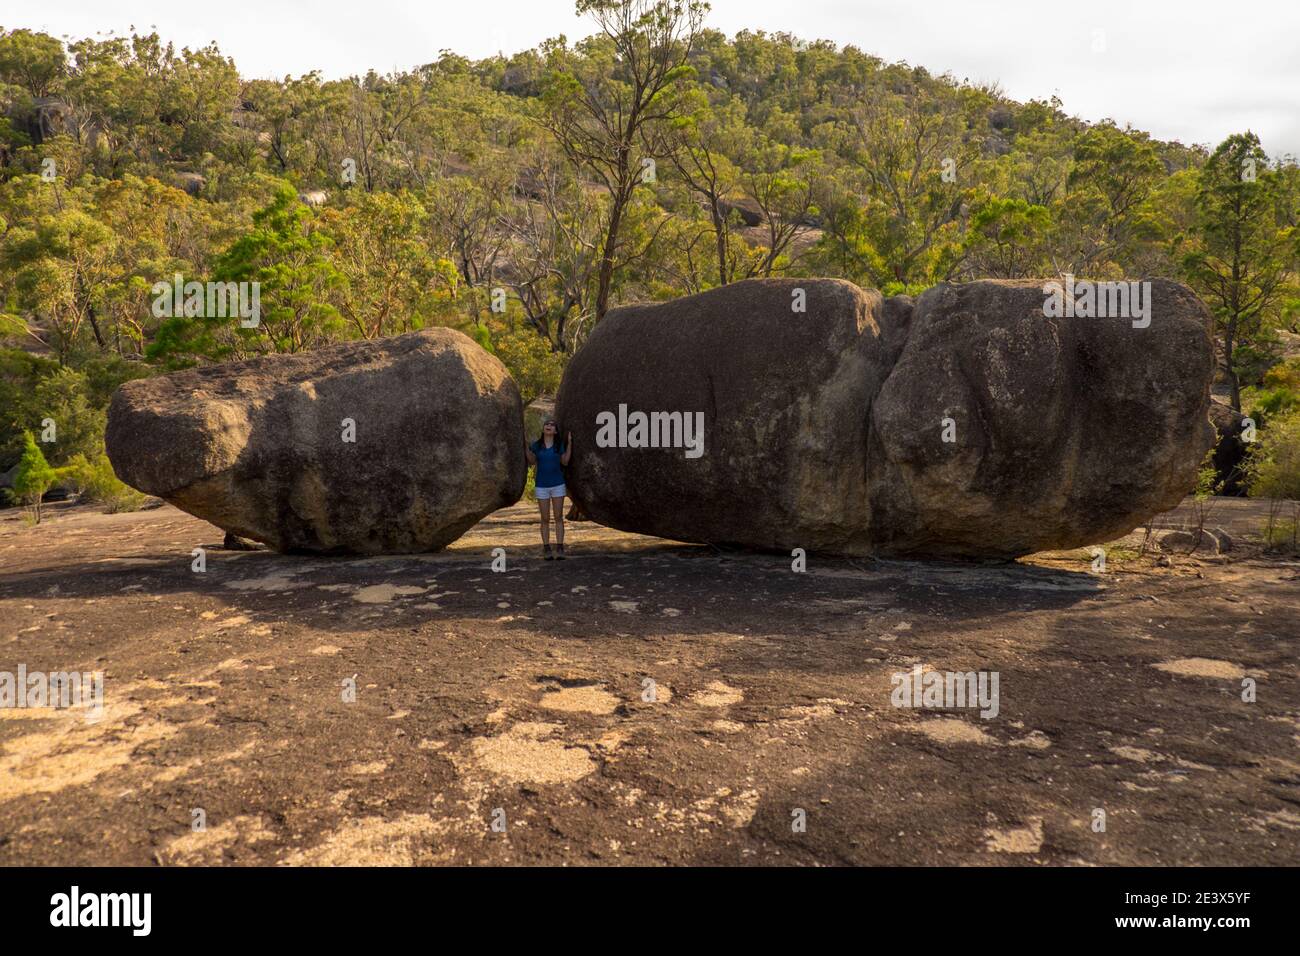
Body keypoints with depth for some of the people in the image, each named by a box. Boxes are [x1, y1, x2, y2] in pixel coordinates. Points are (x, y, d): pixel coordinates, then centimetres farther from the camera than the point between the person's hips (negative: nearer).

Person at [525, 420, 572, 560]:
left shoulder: (559, 445, 0)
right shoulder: (536, 445, 0)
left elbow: (565, 462, 3)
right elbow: (532, 462, 10)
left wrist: (569, 443, -1)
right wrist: (526, 448, -4)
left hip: (557, 485, 0)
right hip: (542, 486, 0)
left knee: (559, 517, 0)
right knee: (545, 519, 3)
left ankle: (560, 549, 4)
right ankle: (546, 550, 9)